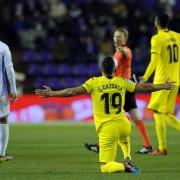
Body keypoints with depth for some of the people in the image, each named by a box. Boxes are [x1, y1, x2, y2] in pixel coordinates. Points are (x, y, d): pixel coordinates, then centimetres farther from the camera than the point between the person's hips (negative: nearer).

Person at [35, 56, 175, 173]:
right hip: (123, 124, 4)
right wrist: (163, 86, 28)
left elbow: (73, 91, -12)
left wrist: (51, 93, -6)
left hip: (107, 129, -3)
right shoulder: (122, 82, 4)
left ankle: (124, 166, -23)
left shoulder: (94, 83, -4)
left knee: (105, 167, 3)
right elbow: (143, 87, 13)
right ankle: (128, 159, 18)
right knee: (124, 140, 42)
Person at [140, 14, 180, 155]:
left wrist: (145, 77, -18)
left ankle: (162, 148, -3)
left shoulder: (157, 38, -10)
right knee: (167, 114, 14)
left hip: (162, 80, -7)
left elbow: (154, 61, -19)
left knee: (158, 113, -1)